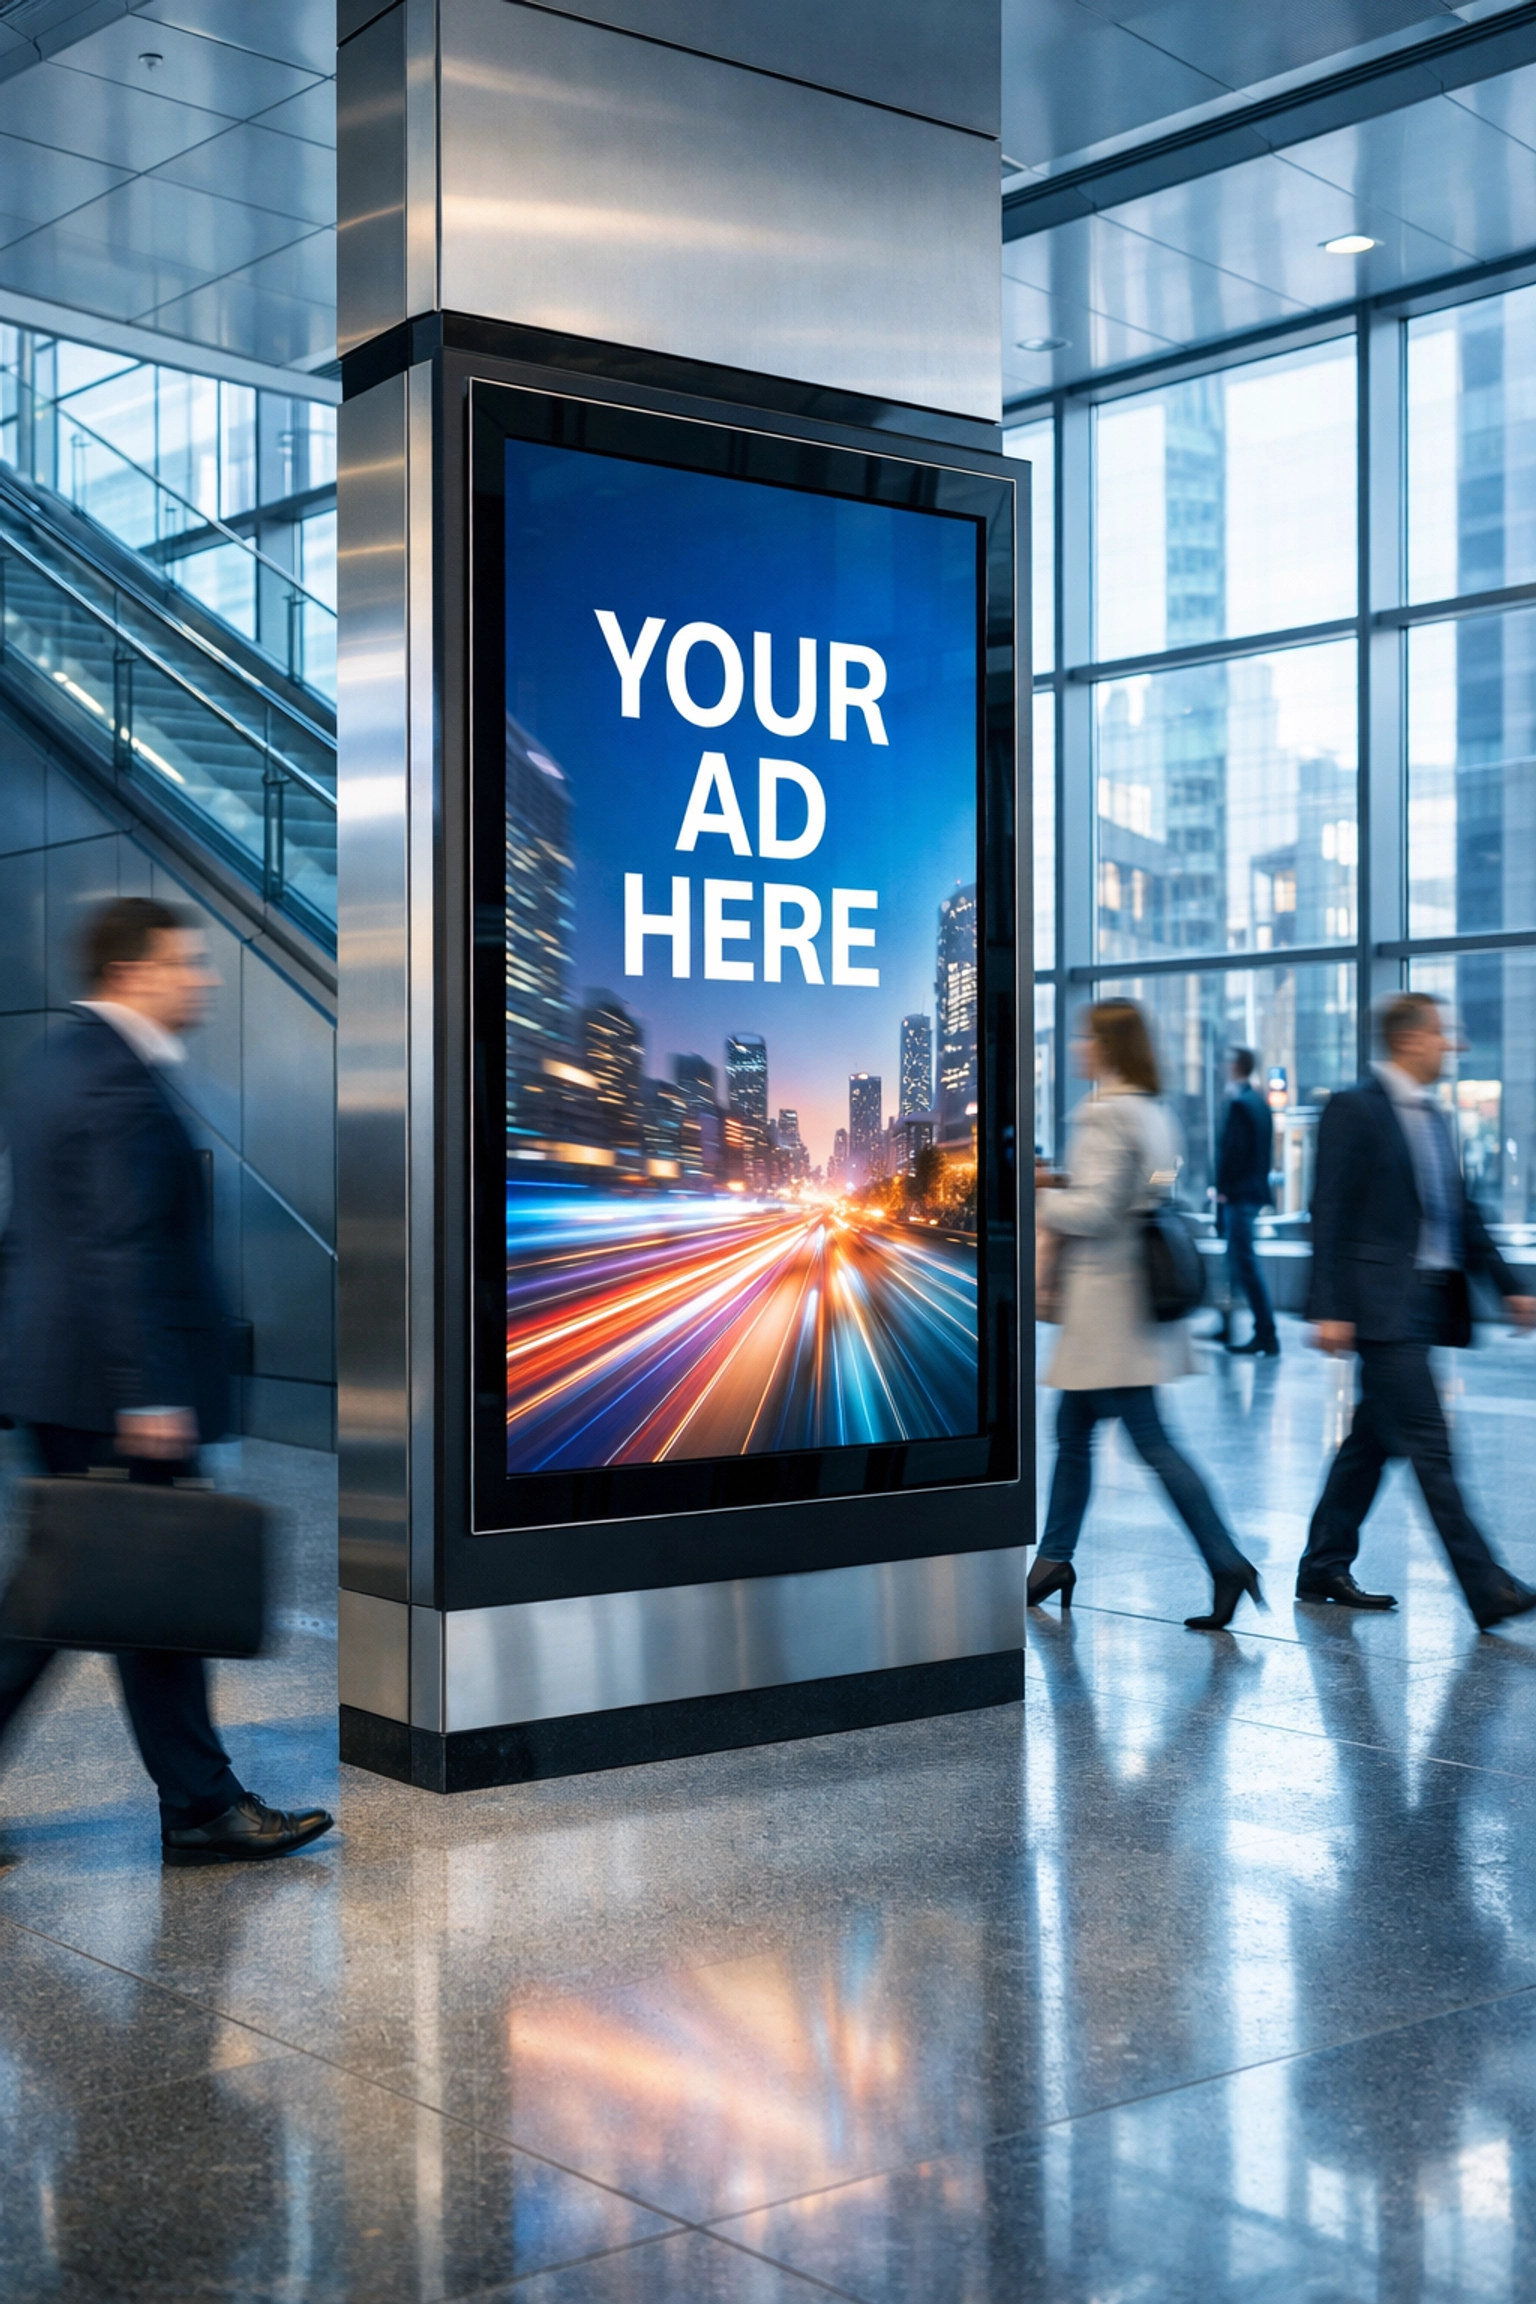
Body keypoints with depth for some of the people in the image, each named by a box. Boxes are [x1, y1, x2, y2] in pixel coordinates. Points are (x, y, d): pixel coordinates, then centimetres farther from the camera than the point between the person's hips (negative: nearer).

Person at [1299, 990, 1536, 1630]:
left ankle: (1324, 1568, 22)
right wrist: (1331, 1309, -17)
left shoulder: (1431, 1114, 17)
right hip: (1383, 1305, -9)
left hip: (1429, 1302, 9)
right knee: (1428, 1445, -9)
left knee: (1372, 1440, 13)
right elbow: (1330, 1214, -12)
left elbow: (1461, 1212, 21)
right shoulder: (1353, 1109, -8)